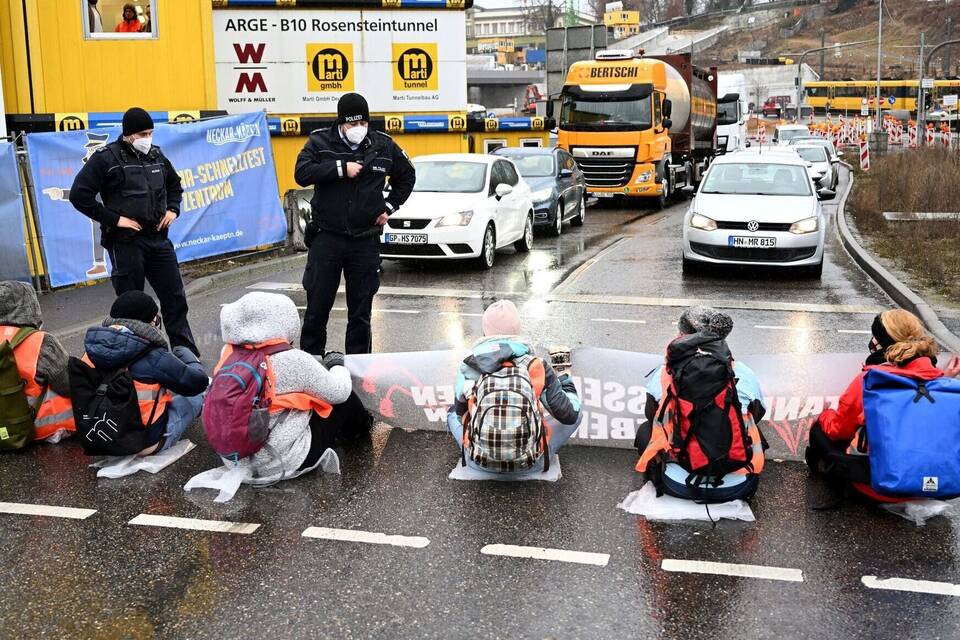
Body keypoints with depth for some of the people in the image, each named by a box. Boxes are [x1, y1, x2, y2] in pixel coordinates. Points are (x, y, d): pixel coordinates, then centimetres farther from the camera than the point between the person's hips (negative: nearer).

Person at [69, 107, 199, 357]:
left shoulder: (156, 155, 9)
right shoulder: (106, 157, -9)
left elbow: (174, 184, 28)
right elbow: (79, 195, -12)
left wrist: (173, 209, 9)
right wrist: (114, 219, -14)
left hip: (158, 239, 6)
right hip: (125, 241, -6)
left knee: (175, 297, 9)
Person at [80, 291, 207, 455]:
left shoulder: (92, 350, -7)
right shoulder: (153, 358, -23)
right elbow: (198, 383, -14)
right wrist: (188, 357, 9)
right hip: (147, 443, -5)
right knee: (195, 395, 14)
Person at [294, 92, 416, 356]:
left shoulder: (383, 145, 4)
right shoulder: (320, 141, 0)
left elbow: (407, 176, 20)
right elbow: (302, 173, -14)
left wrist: (389, 206, 10)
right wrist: (341, 168, -18)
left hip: (365, 241, 1)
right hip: (326, 238, -1)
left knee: (361, 312, 8)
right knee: (317, 307, 3)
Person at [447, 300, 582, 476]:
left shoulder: (467, 368, -5)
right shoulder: (536, 367, -10)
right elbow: (570, 416, -2)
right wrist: (564, 374, 14)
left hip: (479, 462, 1)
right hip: (528, 465, -1)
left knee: (453, 412, 29)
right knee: (577, 413, 17)